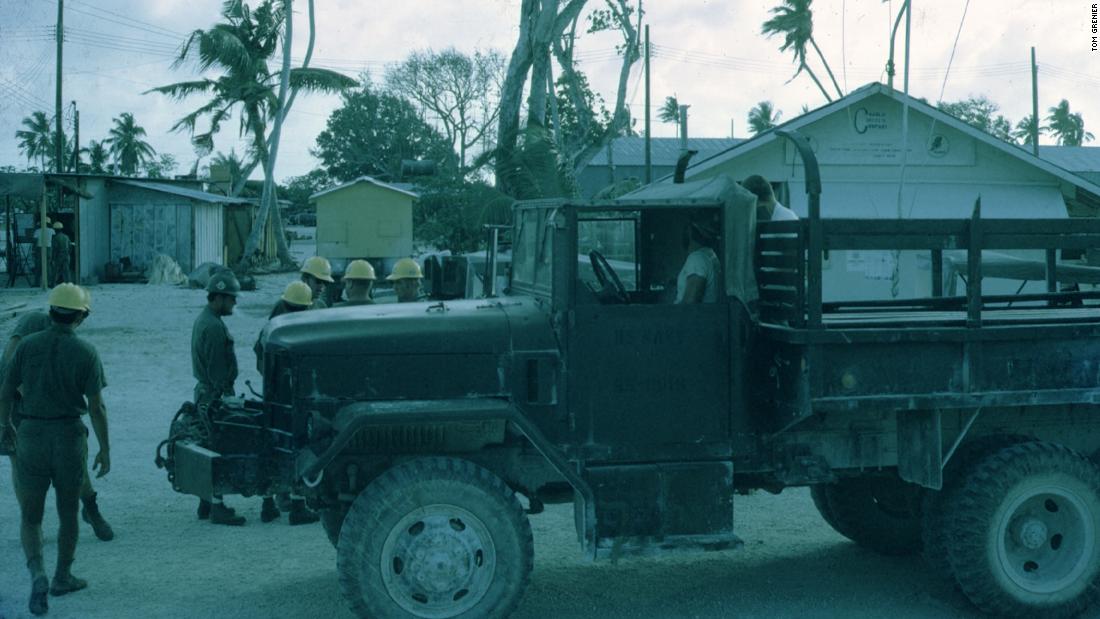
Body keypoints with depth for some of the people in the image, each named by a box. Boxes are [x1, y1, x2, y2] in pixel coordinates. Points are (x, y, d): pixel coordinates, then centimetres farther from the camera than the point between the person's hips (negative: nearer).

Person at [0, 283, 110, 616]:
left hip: (31, 438, 1)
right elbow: (96, 406, -10)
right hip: (70, 437, -1)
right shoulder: (85, 352, -9)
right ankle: (62, 577, 31)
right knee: (69, 511, 19)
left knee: (30, 517, 8)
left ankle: (38, 575, -15)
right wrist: (105, 450, -1)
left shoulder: (28, 345, -3)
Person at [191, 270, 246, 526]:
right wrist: (224, 397, -18)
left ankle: (207, 503, 23)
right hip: (215, 395, -11)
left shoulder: (203, 320, 13)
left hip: (205, 392, 11)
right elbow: (217, 370, -21)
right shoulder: (214, 326, -20)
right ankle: (217, 507, -2)